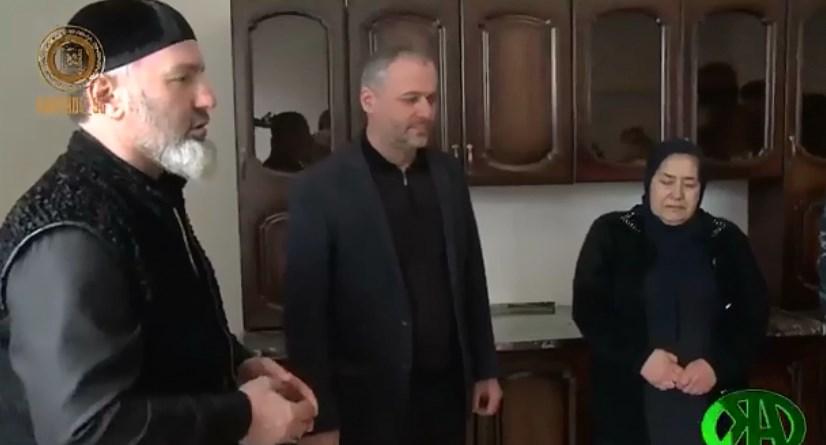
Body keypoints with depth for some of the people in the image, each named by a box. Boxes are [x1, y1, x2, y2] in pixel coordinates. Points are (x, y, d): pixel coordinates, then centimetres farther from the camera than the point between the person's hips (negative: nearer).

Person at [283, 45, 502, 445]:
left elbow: (471, 277, 11)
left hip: (447, 391, 5)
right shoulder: (320, 188, -12)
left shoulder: (448, 174, 3)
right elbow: (305, 310, -12)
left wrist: (485, 369, 12)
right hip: (368, 402, -4)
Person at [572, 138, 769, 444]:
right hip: (631, 403, -2)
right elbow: (588, 309, -6)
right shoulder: (610, 234, -1)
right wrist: (639, 357, -18)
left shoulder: (727, 239, 7)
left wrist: (718, 364, -12)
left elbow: (754, 314, 4)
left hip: (708, 403, 2)